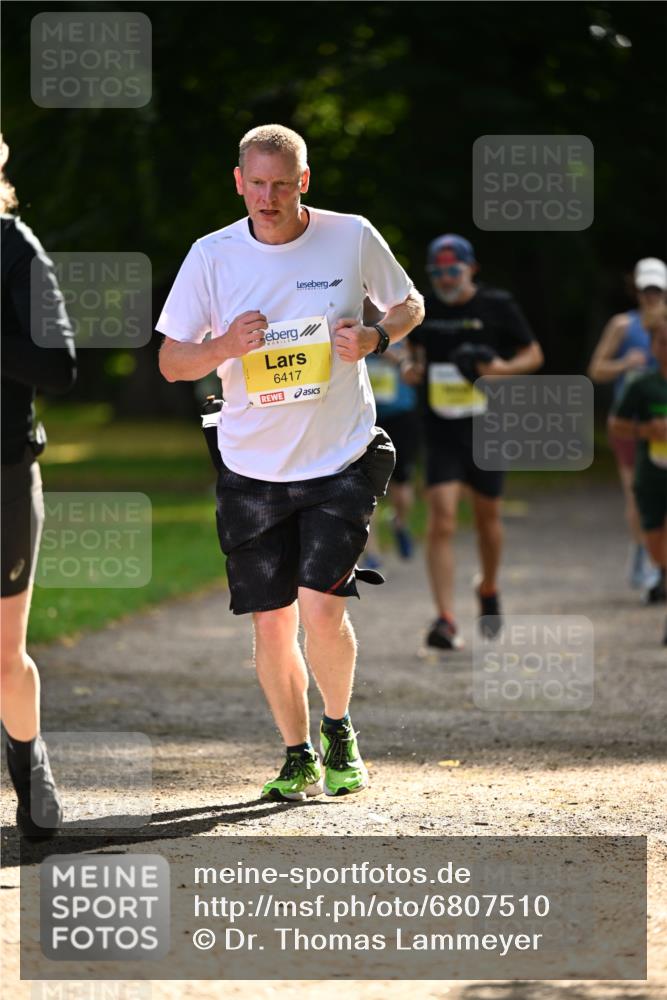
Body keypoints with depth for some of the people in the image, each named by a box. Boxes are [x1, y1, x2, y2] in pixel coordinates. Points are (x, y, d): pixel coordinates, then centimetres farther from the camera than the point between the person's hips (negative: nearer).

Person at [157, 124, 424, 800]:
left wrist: (374, 336, -10)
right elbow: (170, 362, 1)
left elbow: (409, 305, 12)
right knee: (271, 624, 4)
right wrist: (224, 347, -19)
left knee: (321, 606, -14)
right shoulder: (212, 256, -3)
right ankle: (298, 757, 23)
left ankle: (339, 729, 12)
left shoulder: (352, 238, -4)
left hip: (341, 461, -2)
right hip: (252, 469, 2)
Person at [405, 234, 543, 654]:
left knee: (488, 516, 12)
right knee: (441, 519, -13)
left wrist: (504, 367, -15)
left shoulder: (498, 306, -3)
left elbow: (534, 354, 4)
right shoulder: (424, 309, 4)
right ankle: (446, 620, -17)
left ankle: (489, 590, 41)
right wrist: (413, 368, -3)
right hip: (441, 429, 1)